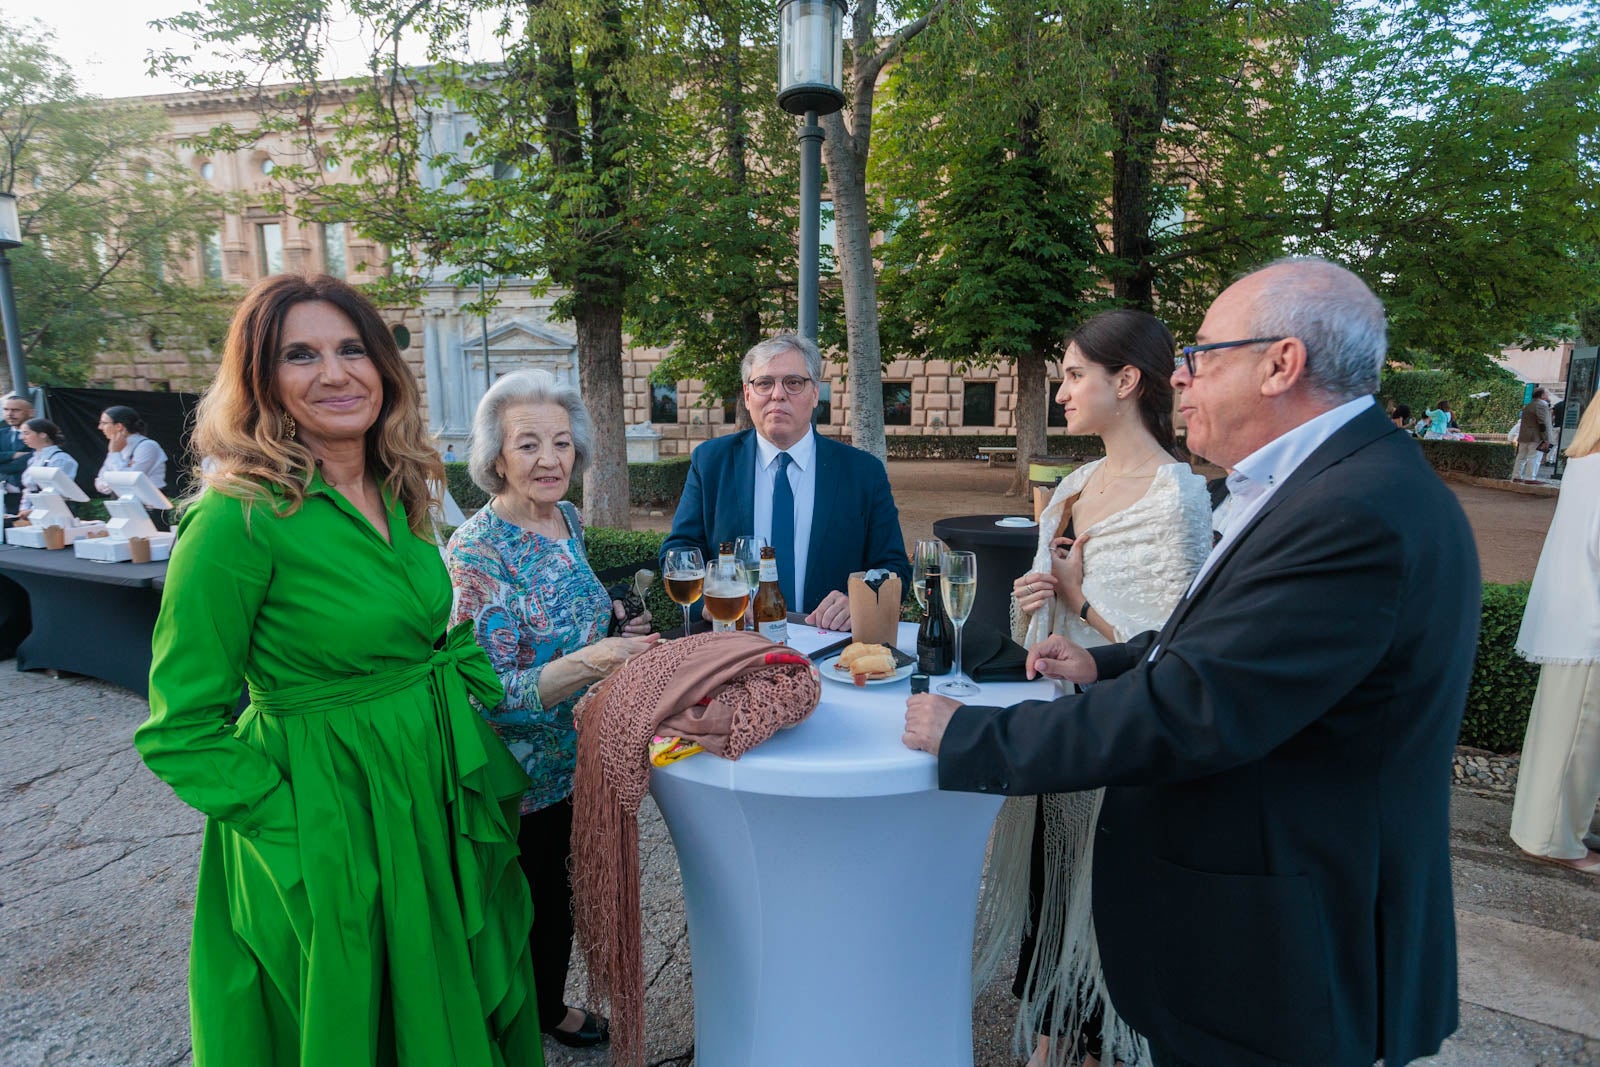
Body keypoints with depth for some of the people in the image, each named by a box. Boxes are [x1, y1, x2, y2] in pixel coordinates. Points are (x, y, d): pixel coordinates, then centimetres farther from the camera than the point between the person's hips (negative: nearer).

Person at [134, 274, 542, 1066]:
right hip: (331, 837, -6)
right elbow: (181, 731, -15)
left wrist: (478, 739, 2)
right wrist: (298, 830, -18)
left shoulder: (397, 496, 2)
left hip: (440, 805, 6)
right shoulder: (239, 517, -19)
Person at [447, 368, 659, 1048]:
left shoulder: (568, 519, -1)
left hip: (576, 756, 7)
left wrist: (613, 620, -4)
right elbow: (485, 691, -25)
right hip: (516, 777, -7)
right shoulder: (476, 550, -24)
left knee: (561, 895, 24)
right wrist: (587, 664, -39)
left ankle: (551, 1007, 50)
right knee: (524, 908, 15)